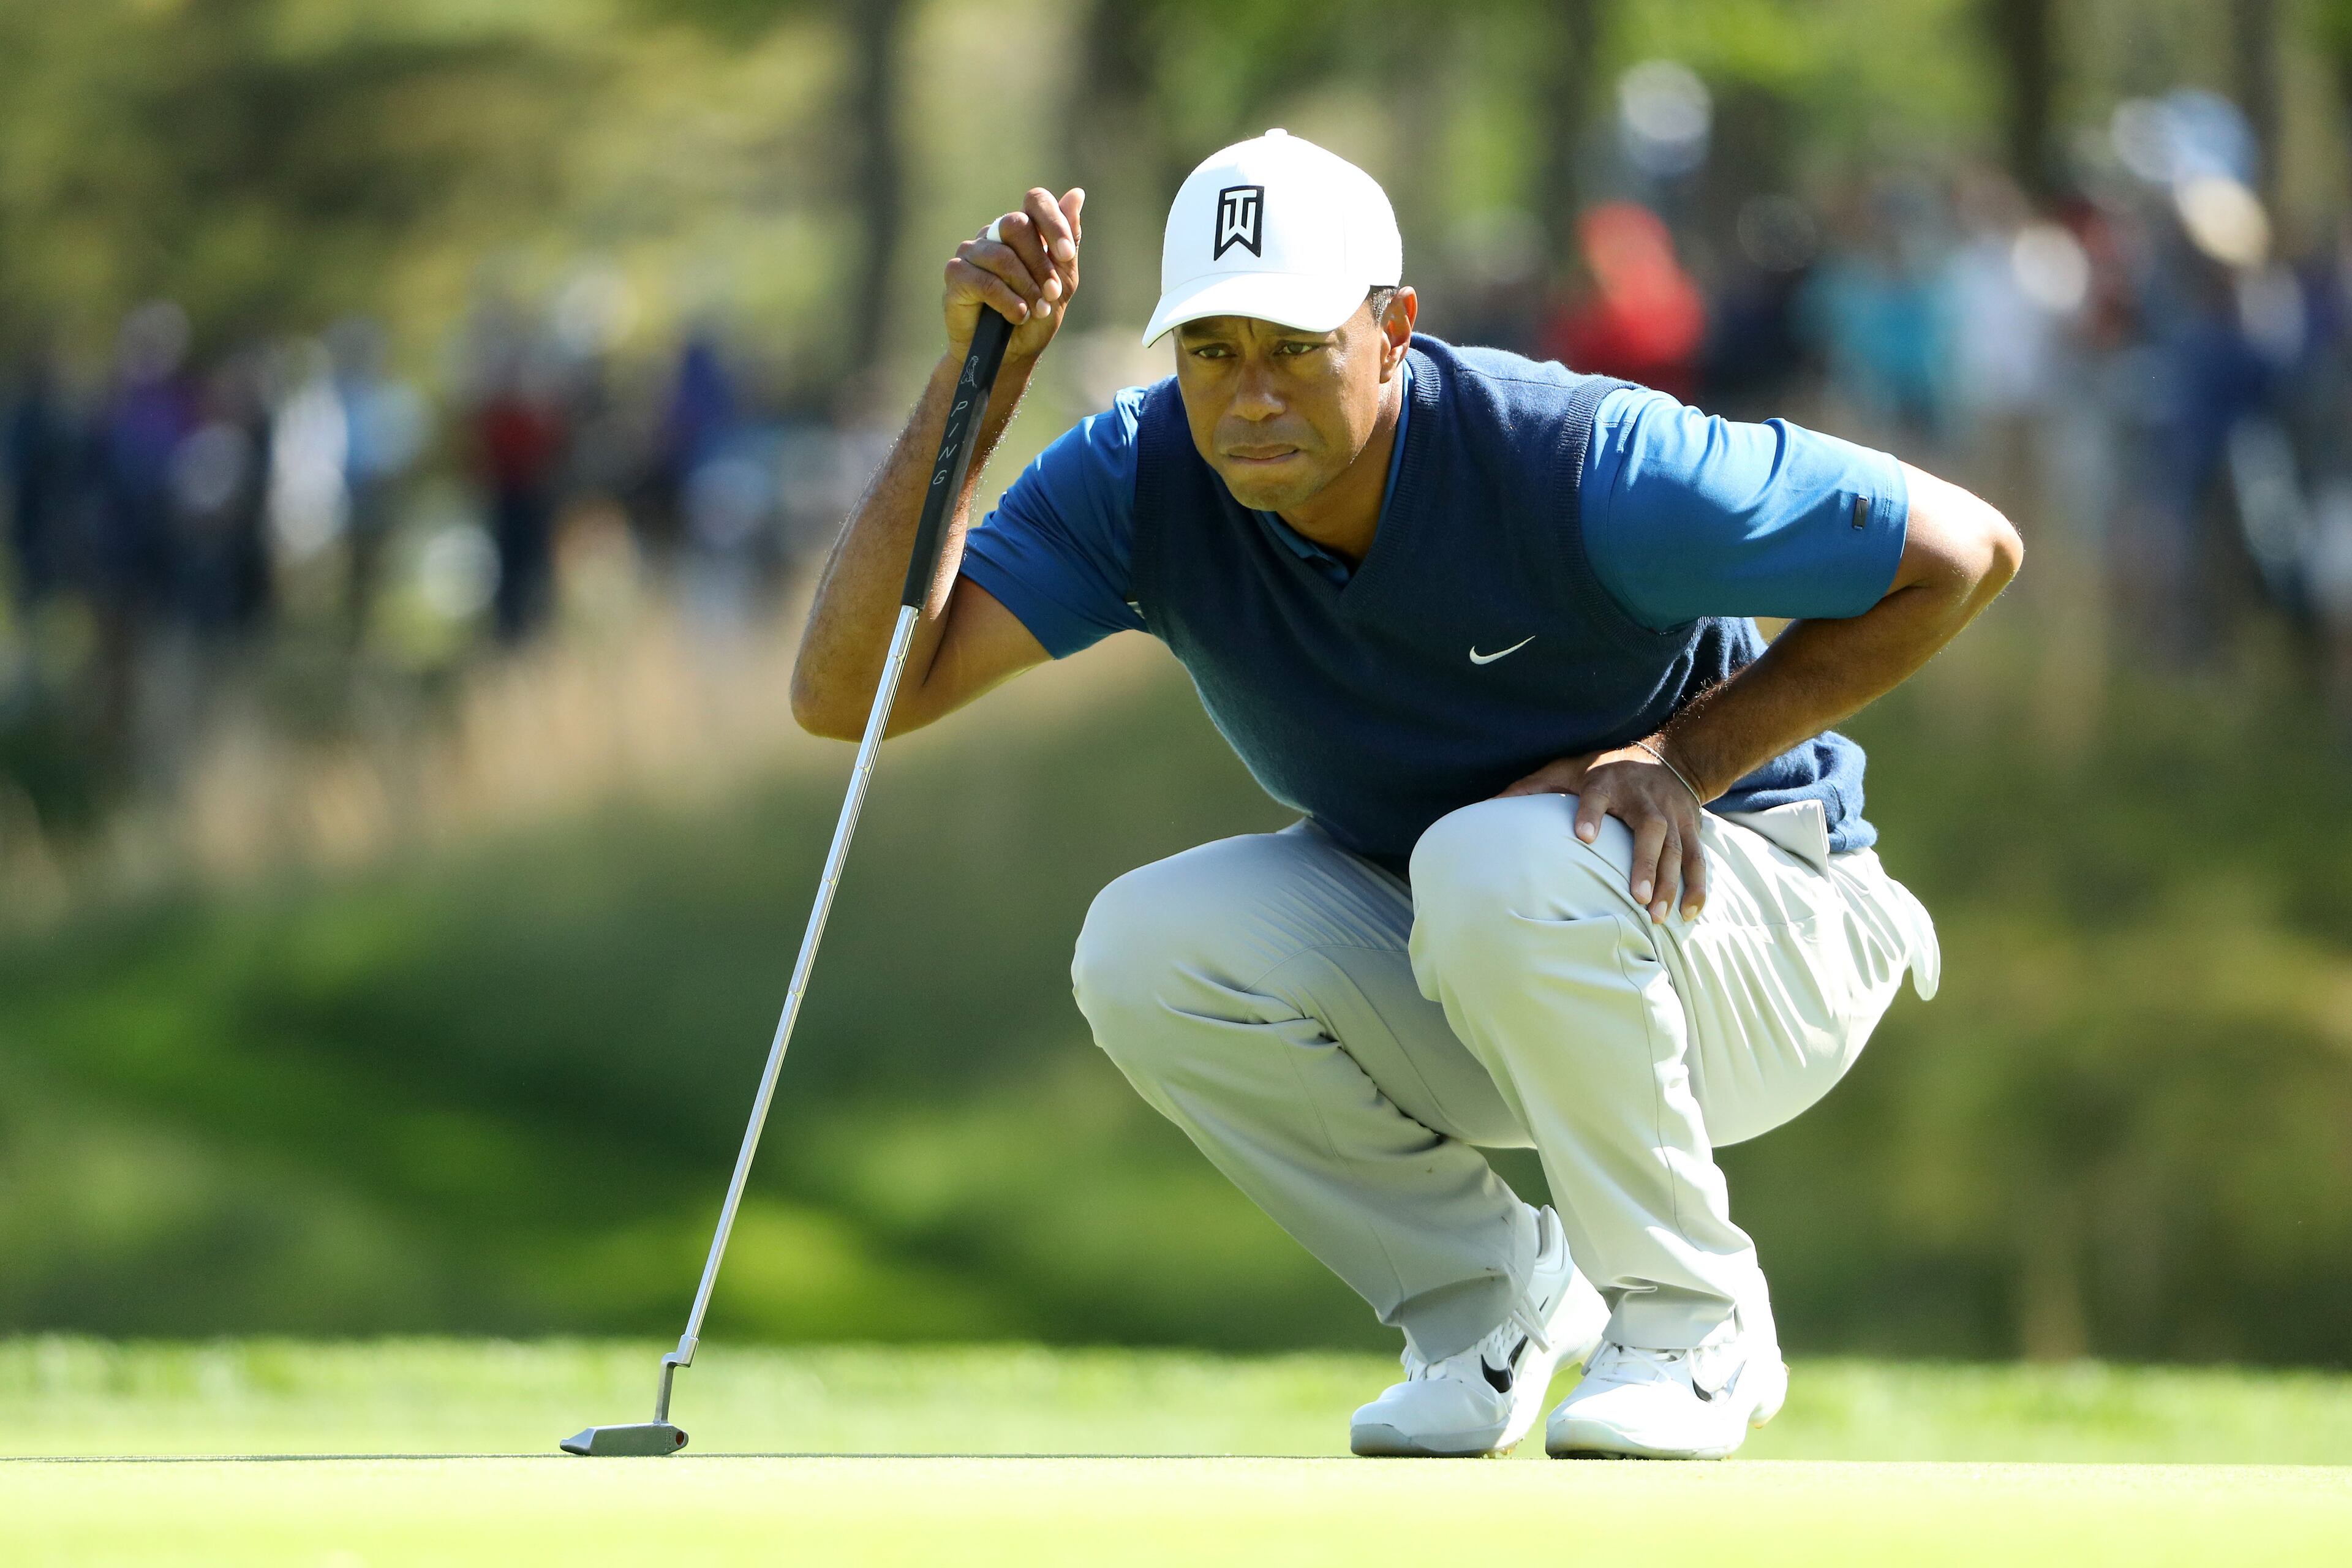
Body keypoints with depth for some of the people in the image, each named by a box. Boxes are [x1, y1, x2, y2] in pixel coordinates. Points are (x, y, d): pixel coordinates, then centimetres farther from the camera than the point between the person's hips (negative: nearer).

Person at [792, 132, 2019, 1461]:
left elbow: (1968, 552, -20)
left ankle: (1694, 1320, -13)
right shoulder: (1149, 479, -17)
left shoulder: (1575, 464, -29)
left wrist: (1687, 757, -22)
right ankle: (1490, 1295, 1)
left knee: (1501, 864, -37)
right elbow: (850, 692, -25)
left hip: (1740, 919, -5)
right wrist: (977, 379, -30)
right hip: (1456, 986, 5)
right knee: (1143, 951, -22)